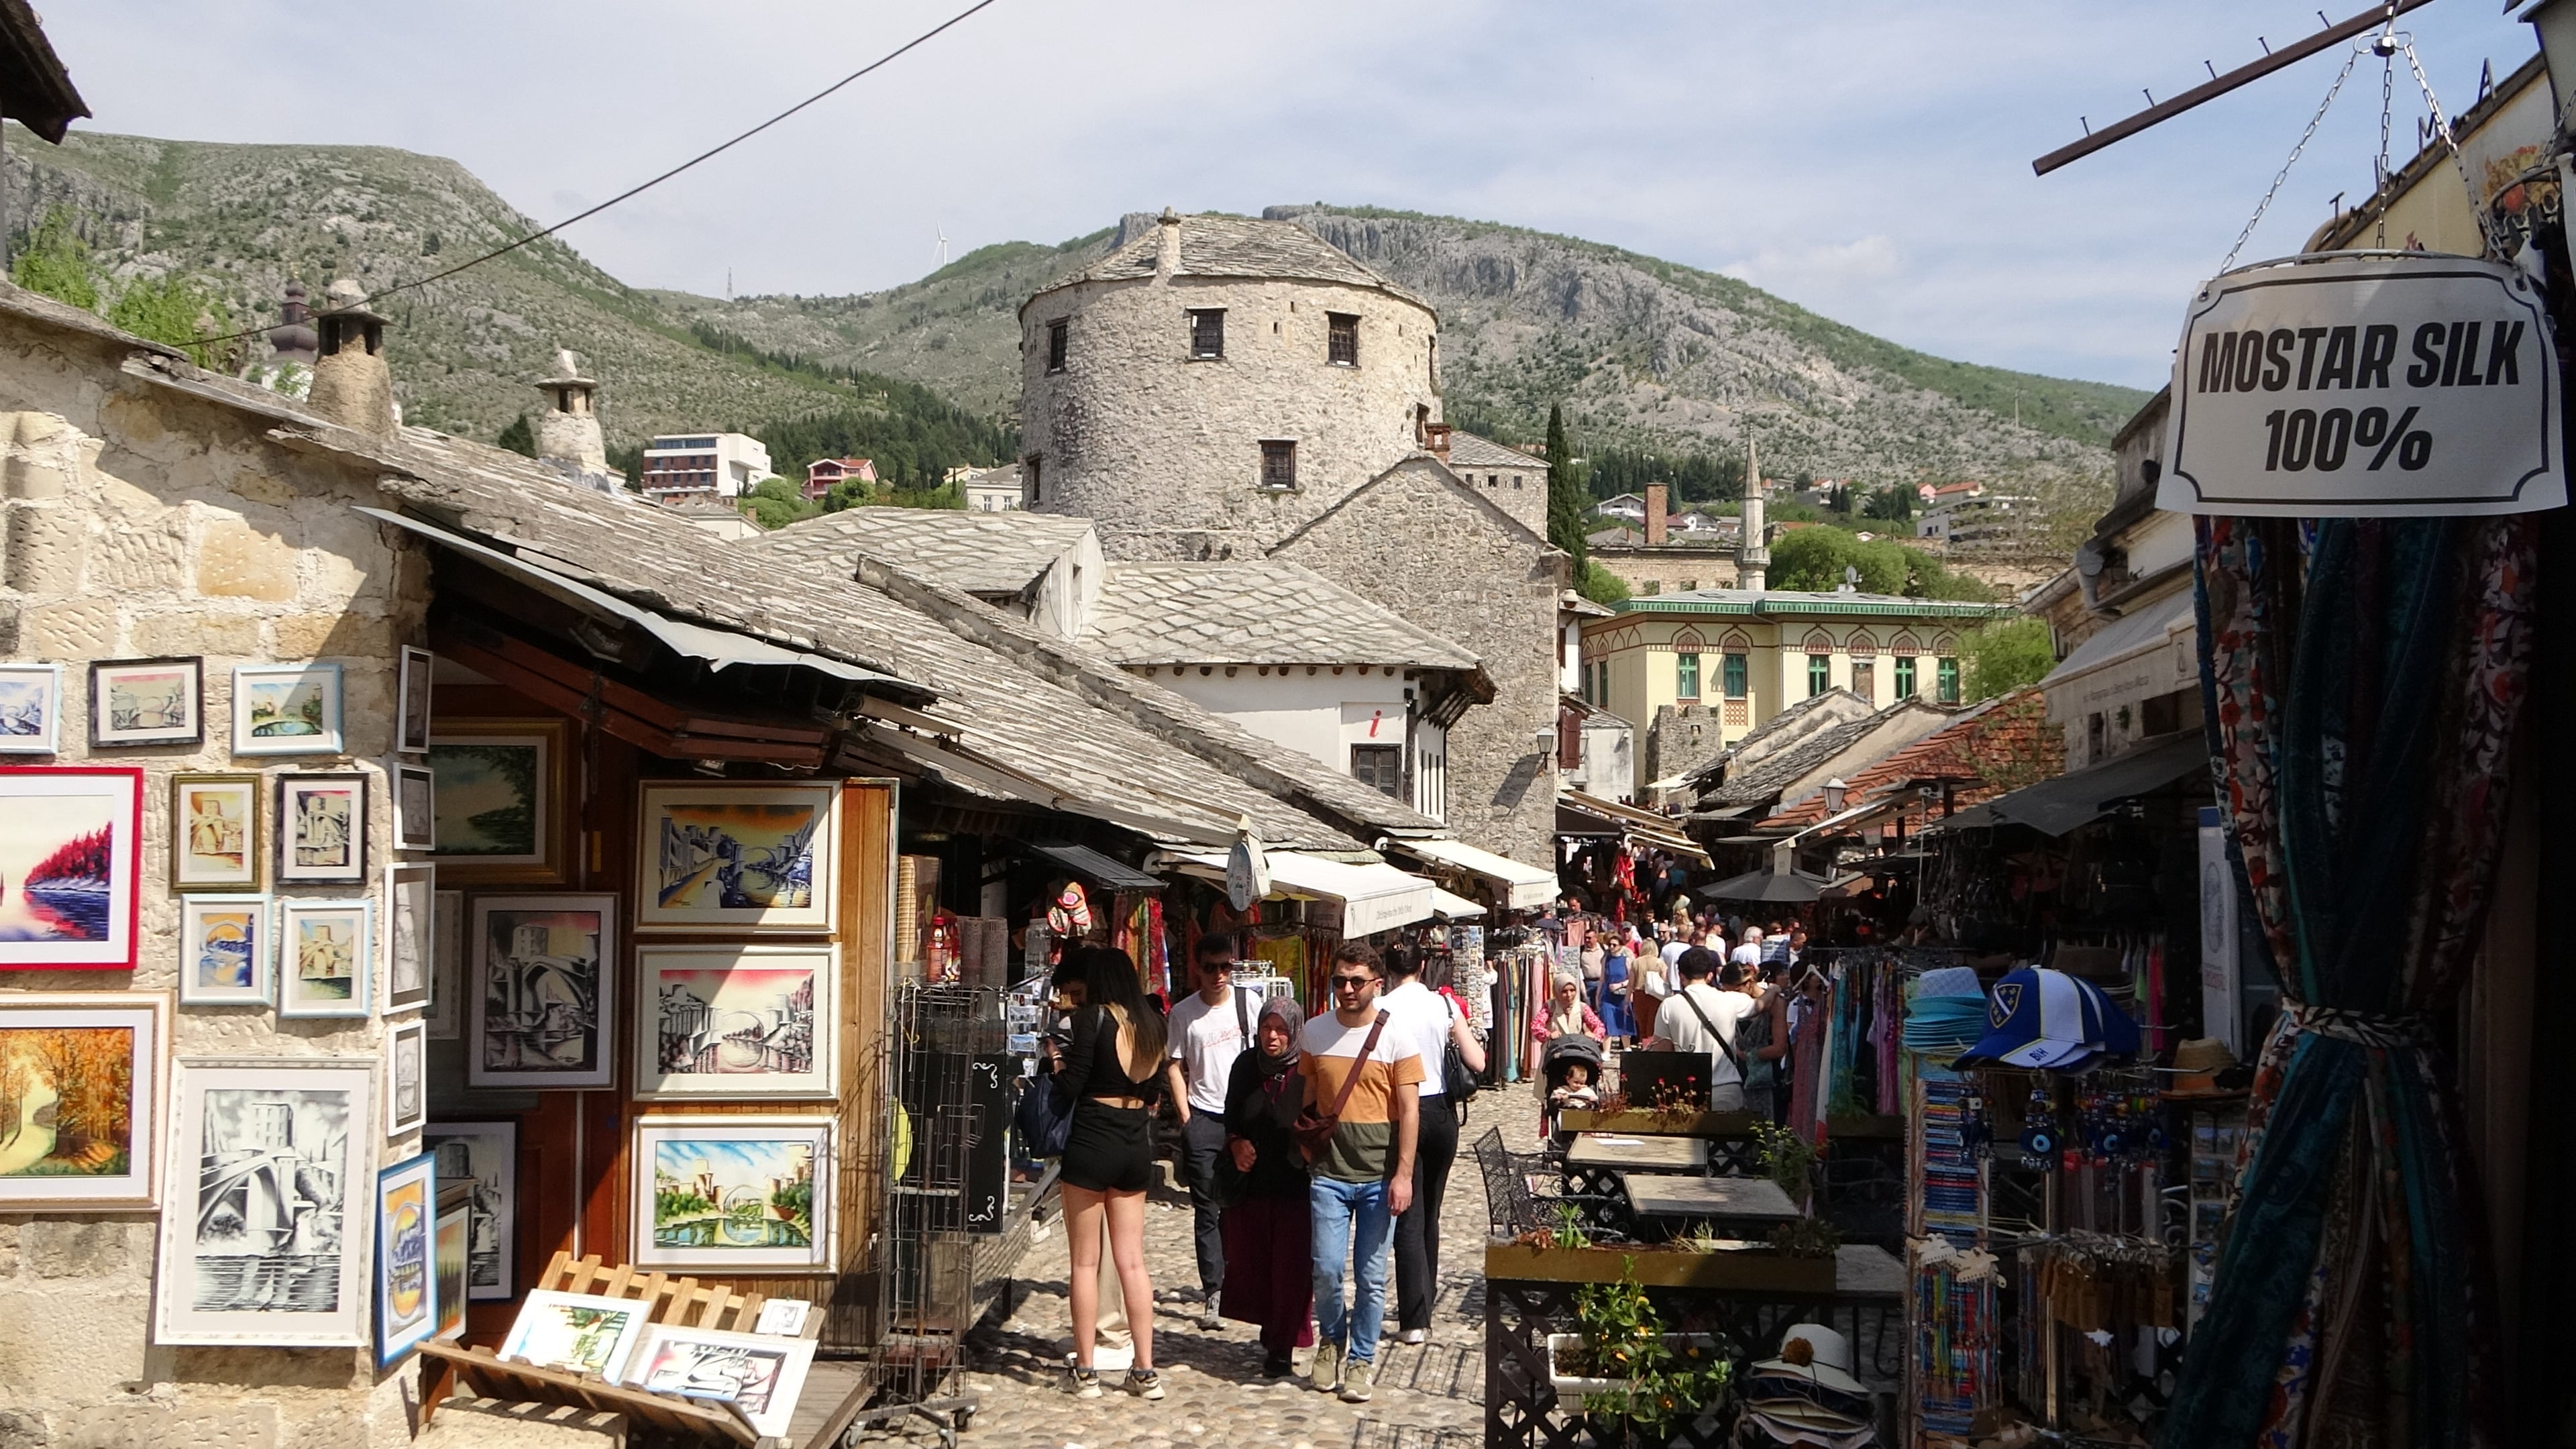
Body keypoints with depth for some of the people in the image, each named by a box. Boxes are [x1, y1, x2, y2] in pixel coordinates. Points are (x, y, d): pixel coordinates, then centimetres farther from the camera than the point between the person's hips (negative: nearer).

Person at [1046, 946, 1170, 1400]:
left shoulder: (1092, 1018, -11)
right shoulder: (1152, 1024, 7)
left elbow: (1072, 1086, -13)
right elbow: (1153, 1089, 12)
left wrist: (1056, 1056, 3)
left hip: (1091, 1142, -6)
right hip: (1136, 1145, 6)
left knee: (1086, 1262, 3)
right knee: (1132, 1261, 10)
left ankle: (1086, 1372, 6)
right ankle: (1145, 1371, 9)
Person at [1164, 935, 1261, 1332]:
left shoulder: (1249, 1002, 2)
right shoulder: (1184, 1013, 0)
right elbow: (1176, 1067, 4)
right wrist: (1186, 1116, -4)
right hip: (1203, 1119, -1)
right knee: (1207, 1210, 0)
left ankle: (1233, 1279, 23)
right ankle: (1211, 1293, 1)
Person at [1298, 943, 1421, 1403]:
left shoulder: (1396, 1037, -4)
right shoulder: (1315, 1033, 5)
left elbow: (1409, 1110, -5)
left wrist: (1403, 1175, -10)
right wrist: (1304, 1142, 7)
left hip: (1379, 1176, -2)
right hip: (1328, 1174, 2)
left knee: (1371, 1276, 4)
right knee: (1327, 1269, -1)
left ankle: (1362, 1358, 20)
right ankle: (1331, 1339, 26)